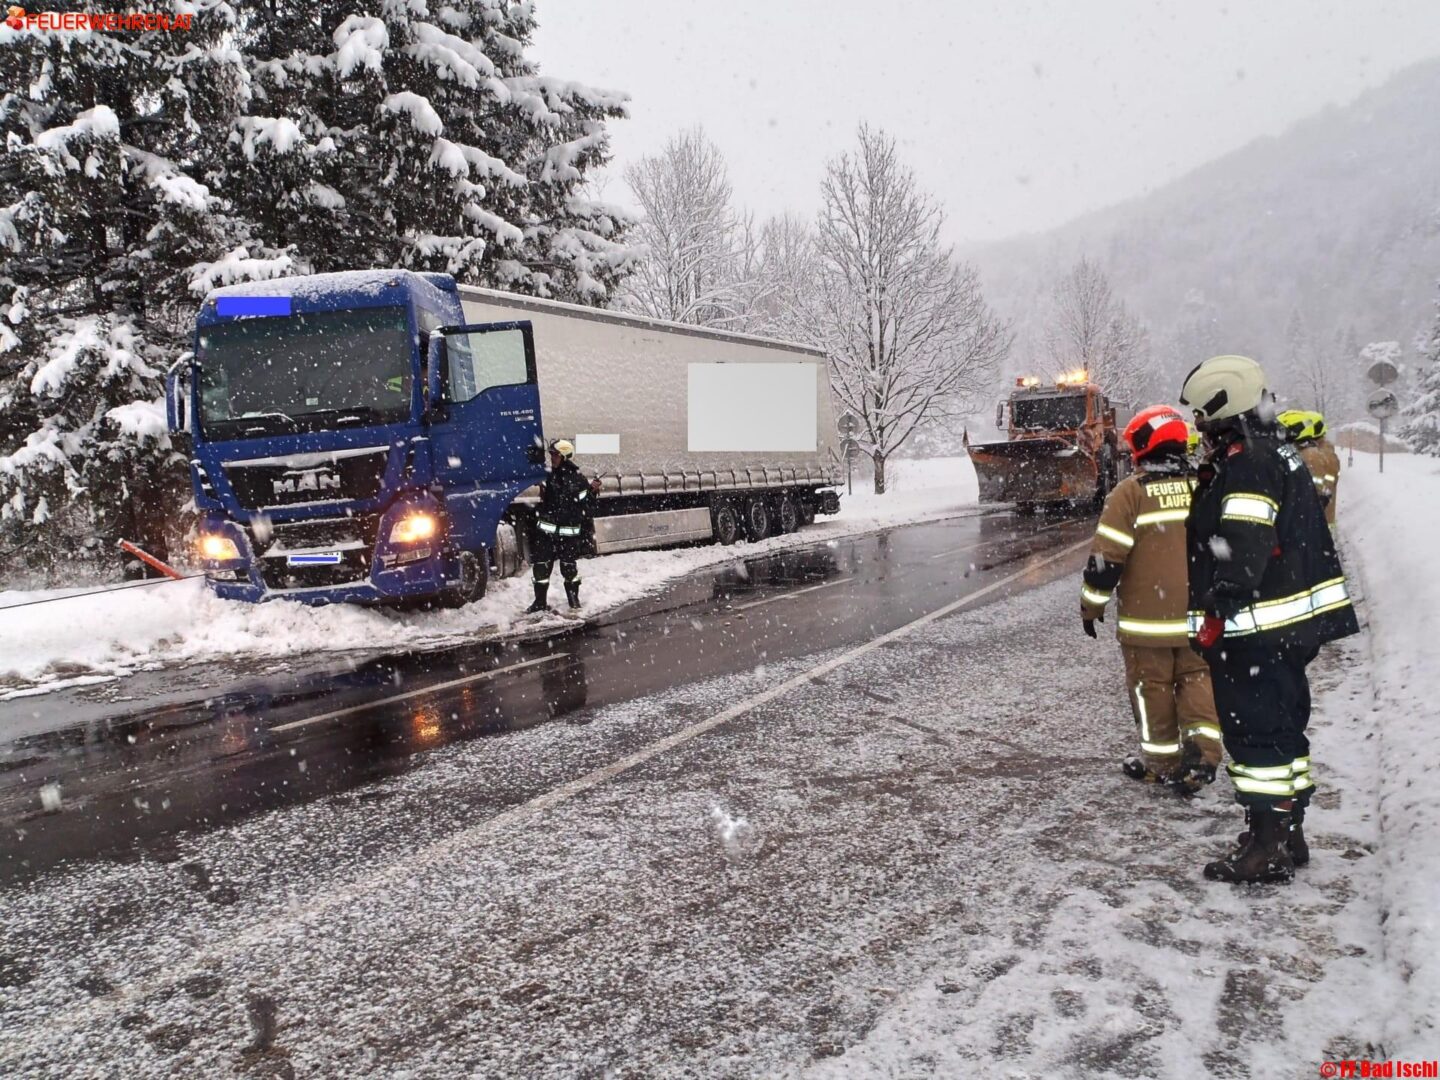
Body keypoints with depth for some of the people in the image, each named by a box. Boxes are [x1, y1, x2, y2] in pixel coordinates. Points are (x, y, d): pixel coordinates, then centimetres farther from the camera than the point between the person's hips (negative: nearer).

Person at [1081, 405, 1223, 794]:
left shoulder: (1131, 492, -12)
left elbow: (1107, 556, -13)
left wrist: (1091, 605, -1)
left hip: (1146, 618, -4)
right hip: (1200, 616, 4)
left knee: (1152, 686, 8)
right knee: (1198, 679, 15)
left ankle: (1162, 761, 18)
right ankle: (1202, 745, 1)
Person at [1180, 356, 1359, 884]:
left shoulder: (1245, 464, -17)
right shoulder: (1276, 453, 16)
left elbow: (1241, 550, -26)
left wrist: (1217, 614, -24)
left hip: (1255, 629, -11)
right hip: (1291, 623, 11)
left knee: (1255, 732, -4)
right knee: (1282, 727, 18)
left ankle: (1267, 846, 3)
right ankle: (1286, 834, 29)